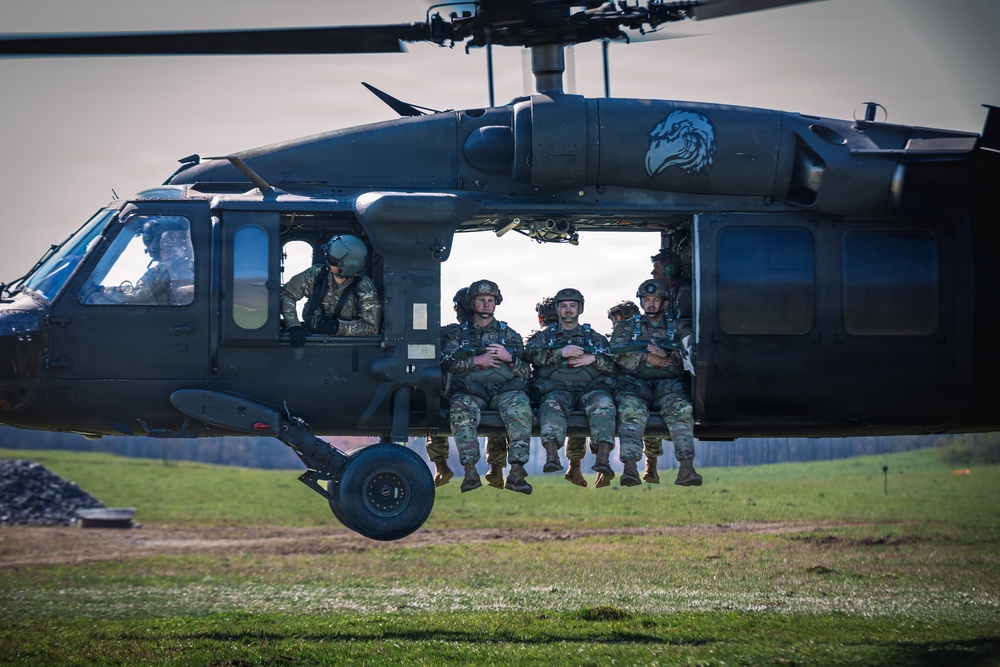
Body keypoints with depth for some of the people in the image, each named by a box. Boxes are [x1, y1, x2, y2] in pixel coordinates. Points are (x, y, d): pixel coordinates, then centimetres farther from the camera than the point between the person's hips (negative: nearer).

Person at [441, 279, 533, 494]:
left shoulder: (509, 335, 23)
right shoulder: (458, 334, 21)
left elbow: (526, 372, 15)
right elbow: (446, 362, 3)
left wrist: (510, 358, -4)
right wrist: (476, 360, -7)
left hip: (505, 389, 0)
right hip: (470, 390, 0)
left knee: (520, 409, -35)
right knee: (461, 411, -37)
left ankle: (516, 472, -41)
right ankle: (470, 471, -40)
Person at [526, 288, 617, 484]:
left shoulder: (595, 337, 27)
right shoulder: (545, 335, 25)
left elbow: (615, 363, 14)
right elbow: (532, 354, 3)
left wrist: (594, 358, -4)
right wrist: (561, 352, -9)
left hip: (591, 388, 0)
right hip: (558, 389, 0)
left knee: (603, 402, -34)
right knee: (553, 404, -36)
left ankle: (604, 458, -47)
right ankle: (552, 455, -51)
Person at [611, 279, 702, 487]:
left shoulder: (677, 328, 21)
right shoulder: (626, 327, 21)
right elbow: (619, 354, 2)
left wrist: (667, 355, -14)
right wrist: (647, 358, -10)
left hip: (668, 385, 0)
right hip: (635, 383, 0)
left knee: (681, 408, -33)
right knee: (631, 409, -35)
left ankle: (687, 467, -42)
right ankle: (630, 467, -44)